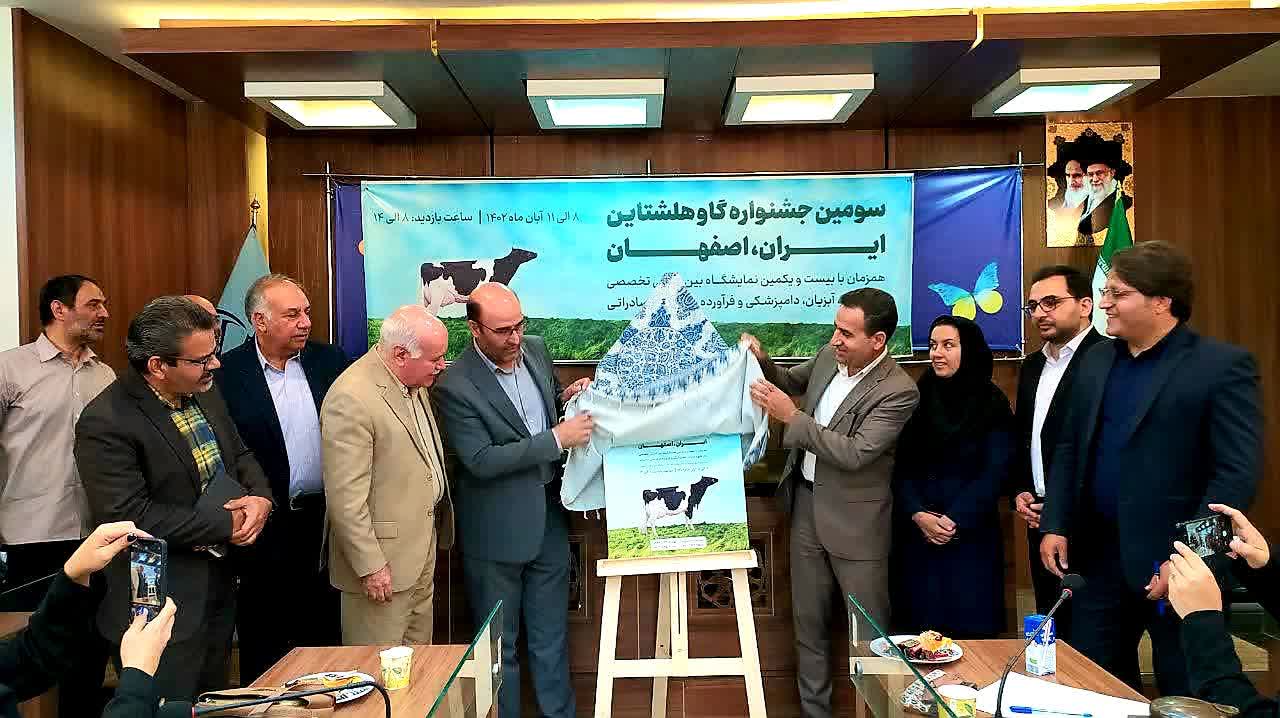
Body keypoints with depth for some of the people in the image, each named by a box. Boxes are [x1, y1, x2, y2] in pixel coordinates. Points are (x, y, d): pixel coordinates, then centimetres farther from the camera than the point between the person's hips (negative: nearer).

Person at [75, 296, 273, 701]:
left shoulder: (204, 394, 3)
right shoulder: (106, 423, -20)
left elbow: (239, 456, 13)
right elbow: (130, 517, -25)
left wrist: (260, 498, -9)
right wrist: (225, 525, -19)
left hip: (220, 585, 8)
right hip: (163, 604, -7)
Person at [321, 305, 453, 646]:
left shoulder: (413, 383, 5)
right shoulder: (350, 398, -23)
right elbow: (346, 496, -23)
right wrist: (371, 565, -19)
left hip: (423, 551, 9)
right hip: (383, 564, -8)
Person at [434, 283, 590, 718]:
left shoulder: (535, 349, 1)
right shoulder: (456, 385, -18)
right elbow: (481, 460, -21)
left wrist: (566, 398, -5)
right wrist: (556, 439, -23)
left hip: (548, 522, 5)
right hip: (496, 534, -5)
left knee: (551, 639, 18)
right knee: (499, 647, 12)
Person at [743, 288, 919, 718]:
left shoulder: (898, 391, -20)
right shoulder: (829, 357, 0)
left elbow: (855, 454, -25)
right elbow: (791, 381, 20)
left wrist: (791, 417, -26)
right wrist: (762, 361, -1)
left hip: (854, 518, -6)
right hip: (806, 504, 7)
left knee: (869, 629, 6)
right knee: (808, 622, 15)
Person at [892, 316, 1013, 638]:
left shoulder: (991, 403, -1)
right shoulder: (918, 400, 5)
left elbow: (994, 473, -6)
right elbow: (902, 467, 1)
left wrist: (954, 520, -12)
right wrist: (918, 515, -12)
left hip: (972, 534, -1)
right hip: (917, 534, 2)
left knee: (971, 627, 2)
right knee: (923, 625, 3)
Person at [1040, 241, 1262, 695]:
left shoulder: (1223, 366, -10)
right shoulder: (1096, 360, 9)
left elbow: (1238, 473, -15)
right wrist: (1054, 526, 5)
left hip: (1173, 565, -5)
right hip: (1098, 555, 6)